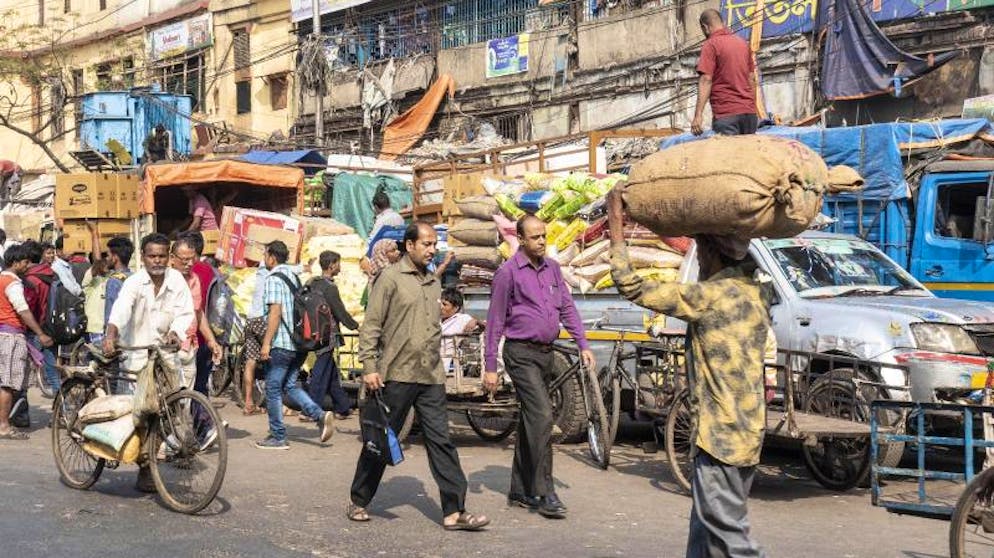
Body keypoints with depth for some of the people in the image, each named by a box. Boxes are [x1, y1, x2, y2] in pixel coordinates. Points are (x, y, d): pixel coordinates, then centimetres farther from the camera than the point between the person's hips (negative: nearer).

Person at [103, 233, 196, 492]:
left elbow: (185, 312, -5)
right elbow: (121, 308, -29)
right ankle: (144, 469, 15)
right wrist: (110, 335, -47)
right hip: (136, 356, -2)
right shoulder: (134, 282, -12)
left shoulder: (176, 280, -2)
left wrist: (175, 332, -26)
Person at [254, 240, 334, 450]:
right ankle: (321, 416, -2)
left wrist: (266, 343, -18)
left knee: (273, 389, 3)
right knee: (290, 385, 16)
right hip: (300, 343, 8)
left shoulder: (274, 279, -11)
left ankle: (278, 437, 7)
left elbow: (275, 312, -19)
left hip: (282, 344, -8)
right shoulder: (295, 276, 15)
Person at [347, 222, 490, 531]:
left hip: (431, 377, 5)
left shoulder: (434, 283, 16)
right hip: (396, 375, -5)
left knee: (441, 441, 0)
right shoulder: (391, 278, -4)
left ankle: (454, 511, -1)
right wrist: (369, 366, -14)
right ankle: (358, 501, 21)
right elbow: (370, 325, -7)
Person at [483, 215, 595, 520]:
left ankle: (520, 491, 20)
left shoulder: (552, 268, 11)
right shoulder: (508, 272, -7)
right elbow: (495, 321, -6)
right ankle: (544, 494, -13)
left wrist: (583, 345, 7)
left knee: (529, 420, 11)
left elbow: (567, 307, 16)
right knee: (542, 416, -16)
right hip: (521, 353, -7)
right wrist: (490, 367, -7)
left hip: (545, 352, 7)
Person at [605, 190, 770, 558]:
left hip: (720, 433, -9)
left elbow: (633, 289, -14)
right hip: (747, 429, 9)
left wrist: (616, 230, -4)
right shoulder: (756, 292, 6)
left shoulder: (710, 296, -17)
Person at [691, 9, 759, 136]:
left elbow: (706, 80, -15)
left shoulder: (710, 45, -6)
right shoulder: (743, 42, 14)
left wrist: (698, 115, -18)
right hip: (749, 111, 6)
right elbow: (752, 79, 17)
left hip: (726, 113, -6)